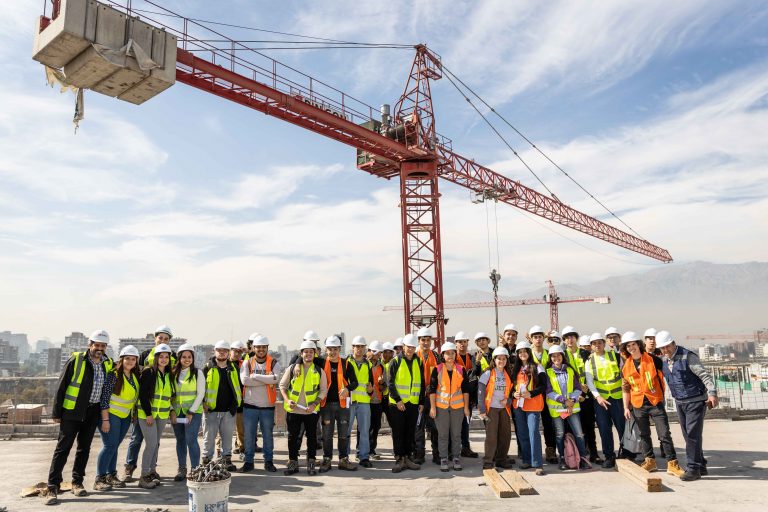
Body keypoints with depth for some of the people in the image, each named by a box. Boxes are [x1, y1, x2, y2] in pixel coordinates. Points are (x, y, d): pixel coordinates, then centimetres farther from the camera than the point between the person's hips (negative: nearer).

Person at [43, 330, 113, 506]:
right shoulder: (76, 360, -11)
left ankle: (77, 482, 23)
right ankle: (52, 488, 2)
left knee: (84, 448, 12)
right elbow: (61, 387, -8)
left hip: (93, 412, 5)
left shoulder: (108, 364, 4)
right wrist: (56, 412, -8)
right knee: (63, 448, -4)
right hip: (72, 411, -5)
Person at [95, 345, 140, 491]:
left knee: (114, 446, 13)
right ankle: (99, 479, -1)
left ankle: (111, 476, 20)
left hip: (125, 417, 7)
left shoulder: (135, 376, 6)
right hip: (111, 414, -7)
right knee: (110, 446, -8)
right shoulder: (114, 375, -16)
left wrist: (134, 414, 12)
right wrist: (105, 419, -19)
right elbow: (104, 397, -17)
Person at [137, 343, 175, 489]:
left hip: (162, 415, 6)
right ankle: (144, 477, -3)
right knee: (151, 444, -10)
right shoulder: (148, 372, -10)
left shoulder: (169, 375, 9)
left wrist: (172, 410, 9)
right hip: (147, 414, -6)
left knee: (156, 443, 11)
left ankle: (152, 470, 22)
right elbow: (143, 394, -12)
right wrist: (148, 414, -15)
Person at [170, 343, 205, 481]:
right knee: (180, 441, 9)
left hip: (193, 412, -4)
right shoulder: (174, 373, 8)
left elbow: (200, 394, -6)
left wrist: (191, 411, -11)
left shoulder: (197, 372, -4)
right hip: (177, 412, 4)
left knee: (191, 440, -11)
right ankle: (181, 469, 20)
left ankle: (195, 469, -2)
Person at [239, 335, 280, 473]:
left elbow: (275, 378, -20)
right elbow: (244, 380, -16)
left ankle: (268, 461, 21)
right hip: (250, 405, 0)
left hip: (268, 405, 0)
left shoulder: (274, 363, -1)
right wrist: (266, 380, -16)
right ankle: (248, 461, 20)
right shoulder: (247, 363, 1)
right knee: (249, 434, 7)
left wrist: (255, 376, -18)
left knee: (268, 434, 9)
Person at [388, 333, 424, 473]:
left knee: (410, 432, 9)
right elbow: (391, 383, -8)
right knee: (398, 433, 1)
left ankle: (408, 458, 19)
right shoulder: (395, 362, -4)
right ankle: (399, 459, 8)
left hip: (413, 404, 4)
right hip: (397, 404, -4)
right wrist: (397, 400, -14)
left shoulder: (418, 362, 8)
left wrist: (421, 402, 7)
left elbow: (421, 384, 11)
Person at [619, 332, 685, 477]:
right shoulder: (626, 366, 3)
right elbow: (625, 388, 11)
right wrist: (626, 407, 8)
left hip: (656, 402, -3)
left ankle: (672, 464, 1)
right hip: (638, 405, 4)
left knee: (664, 434, -6)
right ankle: (650, 460, 27)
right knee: (644, 434, 14)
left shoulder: (653, 359, -7)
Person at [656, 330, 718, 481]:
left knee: (693, 434, -9)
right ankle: (700, 466, 21)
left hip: (696, 401, -7)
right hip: (679, 402, 7)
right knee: (688, 435, 10)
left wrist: (712, 393, -26)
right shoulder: (664, 361, 6)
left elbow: (705, 375, -17)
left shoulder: (688, 356, -15)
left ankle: (693, 468, -3)